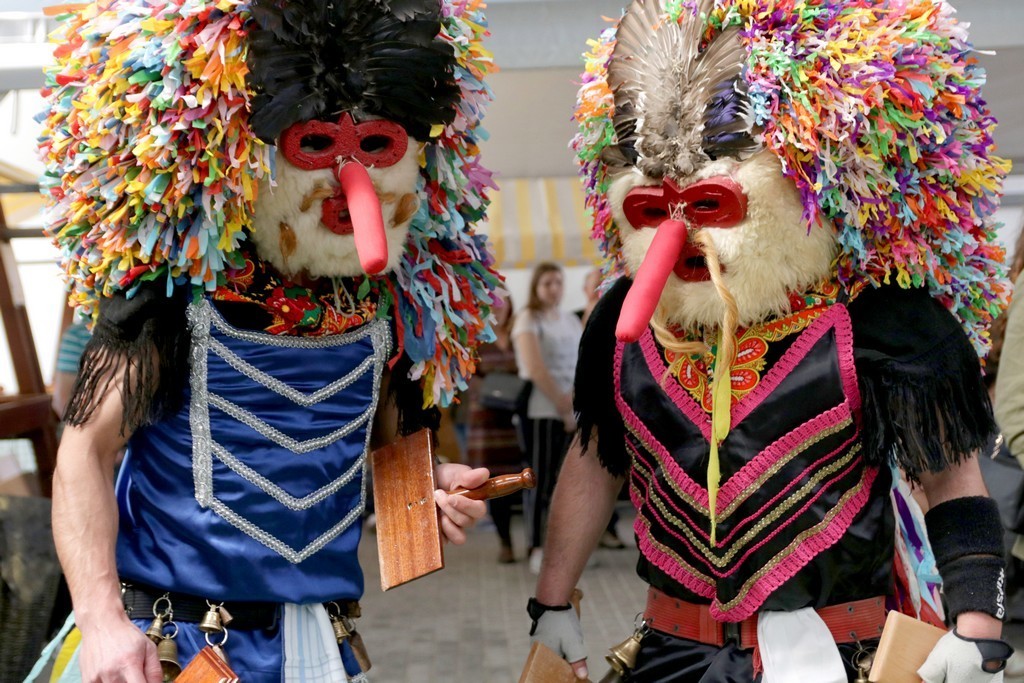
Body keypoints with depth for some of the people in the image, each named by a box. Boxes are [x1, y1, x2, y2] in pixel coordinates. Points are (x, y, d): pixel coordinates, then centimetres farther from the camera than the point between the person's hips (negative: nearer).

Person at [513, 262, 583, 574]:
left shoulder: (571, 320, 16)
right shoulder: (528, 320, -2)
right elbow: (535, 369, -13)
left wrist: (575, 401, -8)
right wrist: (563, 405, -12)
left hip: (573, 412, 5)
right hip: (542, 411, -5)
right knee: (541, 480, -4)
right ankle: (537, 549, 3)